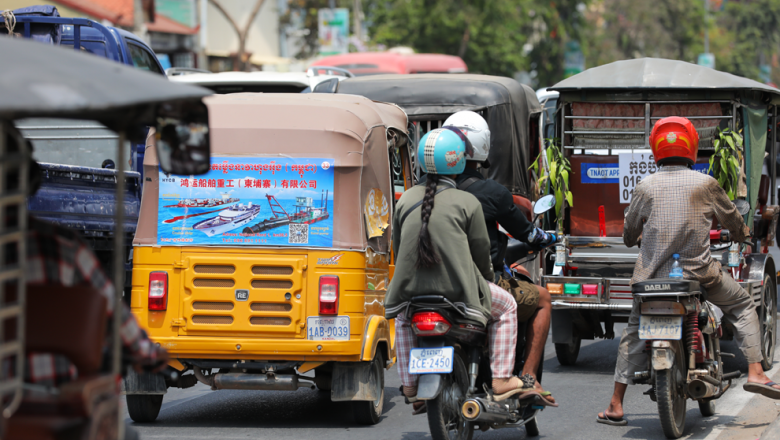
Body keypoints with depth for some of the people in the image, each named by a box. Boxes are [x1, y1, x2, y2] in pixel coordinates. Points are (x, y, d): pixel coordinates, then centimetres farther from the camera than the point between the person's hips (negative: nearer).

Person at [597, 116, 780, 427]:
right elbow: (730, 217, 17)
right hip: (697, 270, -2)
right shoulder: (705, 184, 1)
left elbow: (629, 231, 16)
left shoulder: (645, 187, 3)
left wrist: (630, 239, 41)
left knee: (634, 332, 17)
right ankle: (755, 373, 6)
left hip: (652, 274, 2)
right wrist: (742, 234, 41)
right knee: (742, 306, 19)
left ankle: (616, 405, 14)